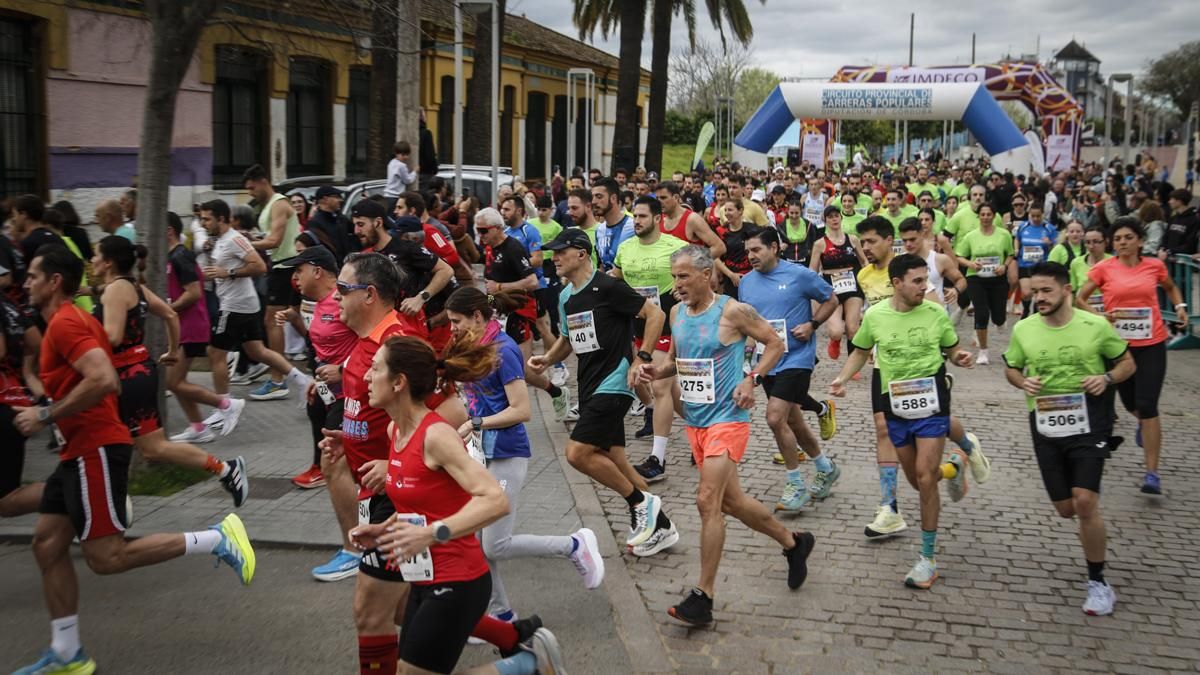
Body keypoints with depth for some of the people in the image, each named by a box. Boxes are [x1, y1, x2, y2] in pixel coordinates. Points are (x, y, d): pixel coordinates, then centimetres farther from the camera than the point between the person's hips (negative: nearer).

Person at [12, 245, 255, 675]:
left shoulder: (65, 322, -14)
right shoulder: (70, 321, 18)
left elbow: (103, 380, -28)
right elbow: (102, 382, 25)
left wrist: (45, 416, -19)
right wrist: (47, 414, 19)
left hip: (96, 450, -10)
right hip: (83, 449, 10)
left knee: (106, 557, -8)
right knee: (47, 545, 10)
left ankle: (217, 539, -7)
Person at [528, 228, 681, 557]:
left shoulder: (607, 287, -14)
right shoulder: (565, 297, 11)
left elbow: (655, 314, -12)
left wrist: (641, 358, -17)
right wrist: (547, 358, 6)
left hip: (613, 383, -9)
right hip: (590, 386, 9)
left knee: (577, 453, -17)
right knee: (614, 463, 10)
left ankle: (641, 503, 0)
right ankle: (660, 526, 22)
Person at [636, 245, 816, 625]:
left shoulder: (733, 311, -13)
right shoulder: (677, 312, 7)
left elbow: (775, 344, -3)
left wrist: (752, 379, -14)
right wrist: (656, 371, -1)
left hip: (727, 419, -8)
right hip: (695, 421, 8)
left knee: (708, 502, -15)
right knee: (731, 501, 15)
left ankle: (703, 597, -8)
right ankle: (794, 543, 38)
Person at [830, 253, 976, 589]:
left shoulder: (936, 313, -6)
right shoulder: (874, 316, -4)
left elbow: (952, 350, 8)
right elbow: (861, 351, 11)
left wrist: (961, 358, -15)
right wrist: (842, 378, -4)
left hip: (931, 400, -3)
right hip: (895, 403, 3)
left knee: (924, 475, -11)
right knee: (917, 479, 12)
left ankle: (928, 559, 0)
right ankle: (953, 466, 50)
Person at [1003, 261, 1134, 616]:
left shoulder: (1096, 326, -7)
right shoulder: (1023, 329, -1)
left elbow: (1128, 363, 6)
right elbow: (1011, 368, 15)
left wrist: (1107, 378, -15)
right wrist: (1023, 382, -8)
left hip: (1089, 424, -3)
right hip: (1046, 427, 3)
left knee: (1085, 503, -15)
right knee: (1066, 509, 10)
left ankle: (1098, 582, 2)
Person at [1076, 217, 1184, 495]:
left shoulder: (1154, 265, 0)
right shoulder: (1104, 268, -4)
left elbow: (1170, 288, 20)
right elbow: (1079, 299, 1)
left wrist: (1180, 306, 2)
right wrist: (1101, 316, -15)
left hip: (1151, 344, -1)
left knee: (1147, 407, -8)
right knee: (1130, 402, 17)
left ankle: (1152, 473, -1)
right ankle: (1143, 421, 55)